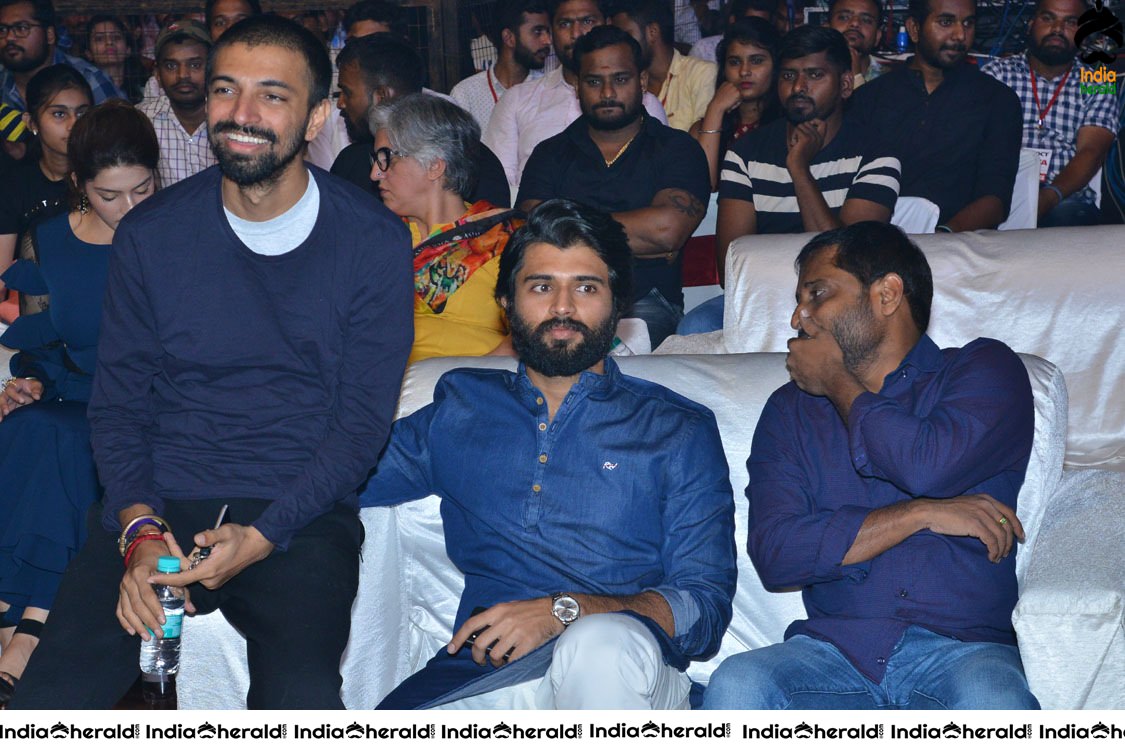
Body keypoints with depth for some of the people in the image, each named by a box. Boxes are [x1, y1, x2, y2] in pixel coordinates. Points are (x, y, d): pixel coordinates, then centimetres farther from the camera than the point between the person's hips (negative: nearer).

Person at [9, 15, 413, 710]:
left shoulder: (374, 241, -1)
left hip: (300, 515, -2)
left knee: (303, 701, -30)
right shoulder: (150, 234, 6)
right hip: (158, 504, 2)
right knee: (50, 701, -20)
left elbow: (363, 418, -1)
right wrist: (140, 531, -11)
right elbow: (119, 400, 8)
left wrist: (261, 538, -15)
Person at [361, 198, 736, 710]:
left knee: (602, 646, -38)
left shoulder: (678, 432, 14)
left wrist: (564, 611, -13)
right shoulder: (460, 409, 23)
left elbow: (705, 608, 2)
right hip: (473, 677, 2)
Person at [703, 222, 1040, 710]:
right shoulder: (791, 409, 19)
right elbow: (774, 554, 2)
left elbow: (931, 465, -12)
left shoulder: (985, 368, 12)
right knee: (736, 685, -30)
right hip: (832, 648, 2)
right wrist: (923, 515, -5)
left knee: (993, 702, -37)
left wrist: (837, 381, 6)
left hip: (961, 650, -2)